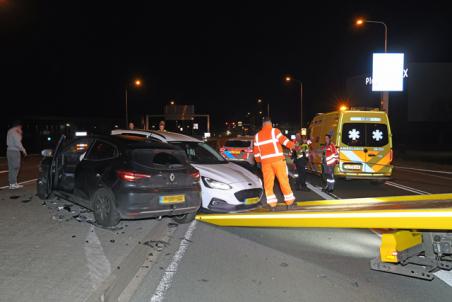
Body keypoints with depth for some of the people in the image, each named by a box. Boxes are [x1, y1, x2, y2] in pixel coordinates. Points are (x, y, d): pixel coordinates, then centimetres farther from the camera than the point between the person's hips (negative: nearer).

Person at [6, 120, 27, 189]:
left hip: (9, 150, 10)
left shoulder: (9, 131, 17)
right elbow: (17, 143, -18)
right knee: (15, 167, -6)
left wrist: (20, 134, 13)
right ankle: (13, 184, -5)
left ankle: (12, 183, 13)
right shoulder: (14, 132, -13)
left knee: (11, 168, 10)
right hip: (14, 151, -9)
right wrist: (23, 150, -8)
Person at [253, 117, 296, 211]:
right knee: (284, 180, 4)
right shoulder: (274, 131, 1)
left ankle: (272, 204, 2)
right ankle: (289, 201, 10)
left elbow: (256, 151, 16)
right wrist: (293, 145, -2)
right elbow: (283, 140, -9)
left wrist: (258, 161, 28)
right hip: (278, 159, -2)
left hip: (266, 161, 3)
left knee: (268, 183, 6)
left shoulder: (257, 135, 13)